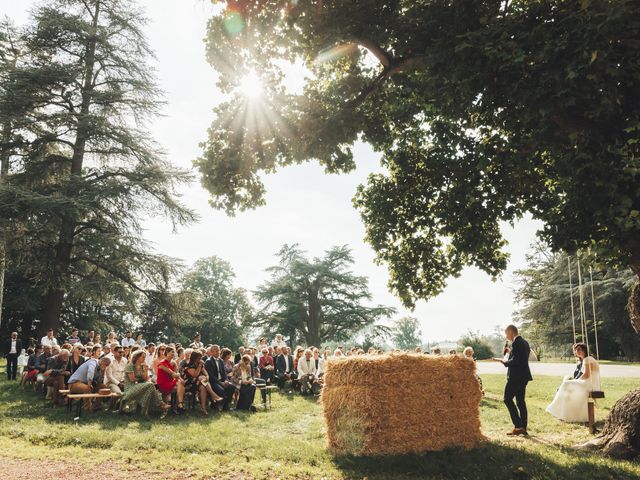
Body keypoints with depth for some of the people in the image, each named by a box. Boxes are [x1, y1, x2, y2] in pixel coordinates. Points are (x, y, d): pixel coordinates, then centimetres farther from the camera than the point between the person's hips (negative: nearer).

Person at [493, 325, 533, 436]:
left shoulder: (516, 343, -16)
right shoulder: (525, 342, 15)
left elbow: (515, 361, -22)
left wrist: (503, 361, -8)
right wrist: (511, 352, 16)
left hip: (516, 376, -10)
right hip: (524, 376, 10)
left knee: (508, 399, -4)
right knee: (520, 401, 12)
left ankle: (518, 426, -6)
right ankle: (523, 428, 15)